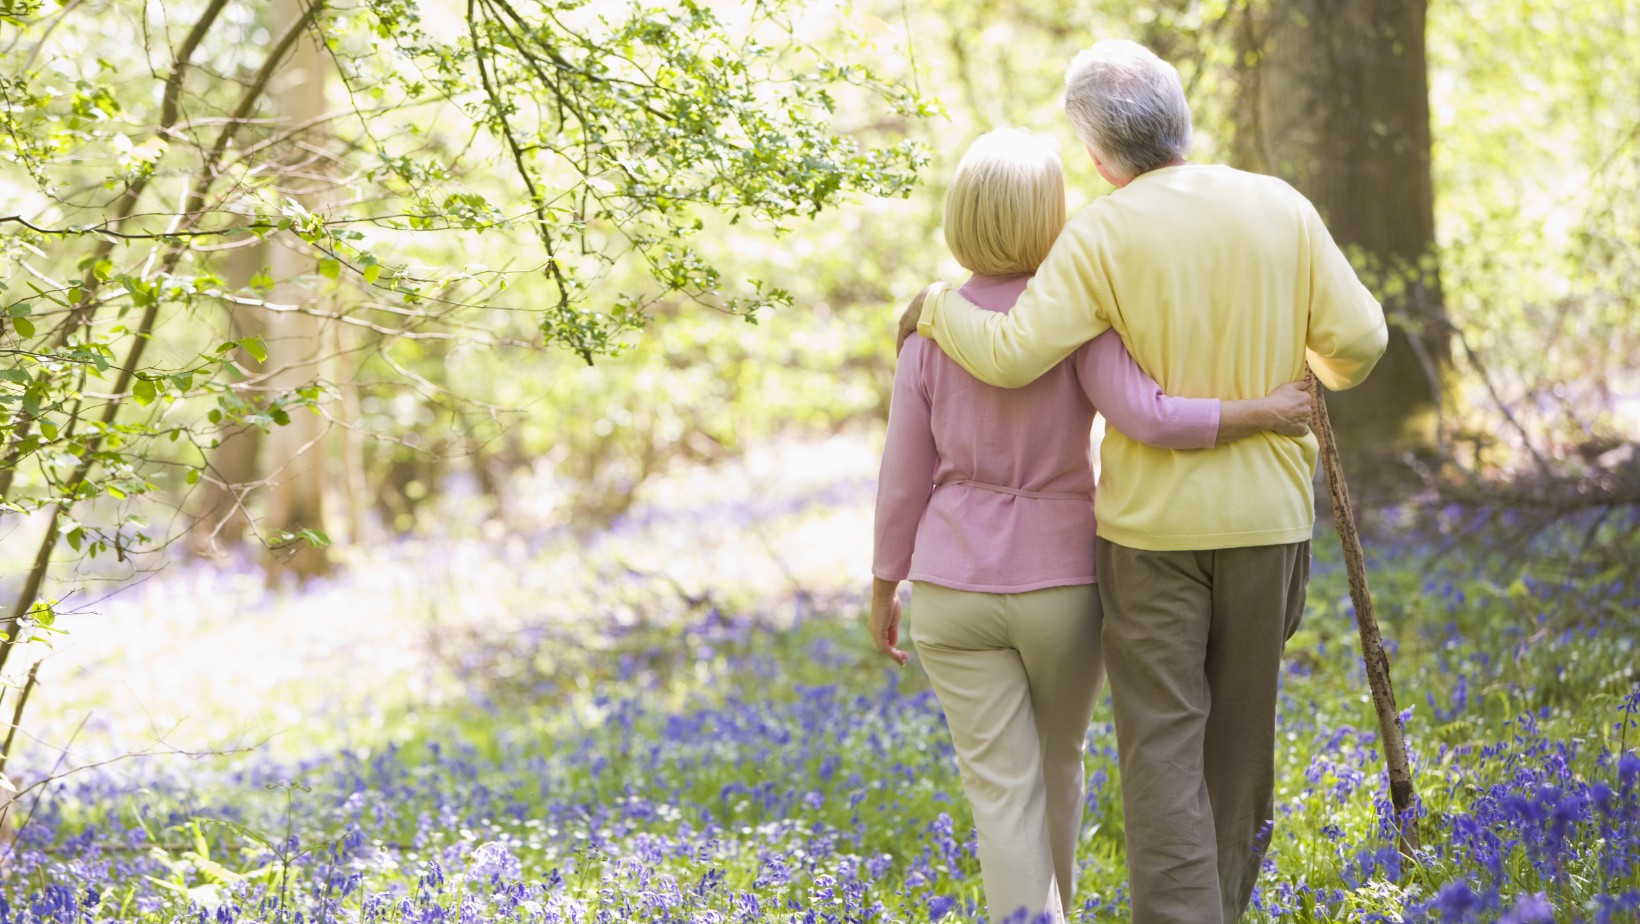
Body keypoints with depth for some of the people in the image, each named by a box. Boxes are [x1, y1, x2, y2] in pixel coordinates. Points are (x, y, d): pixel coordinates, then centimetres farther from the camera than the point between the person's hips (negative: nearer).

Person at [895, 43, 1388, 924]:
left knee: (1162, 746, -1)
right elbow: (1356, 337, -2)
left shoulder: (1101, 235, -11)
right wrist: (1333, 369, 22)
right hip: (1264, 518, 3)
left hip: (1152, 522, -3)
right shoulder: (1280, 208, -2)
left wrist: (938, 306, 1)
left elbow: (1010, 356, -19)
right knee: (1239, 732, 17)